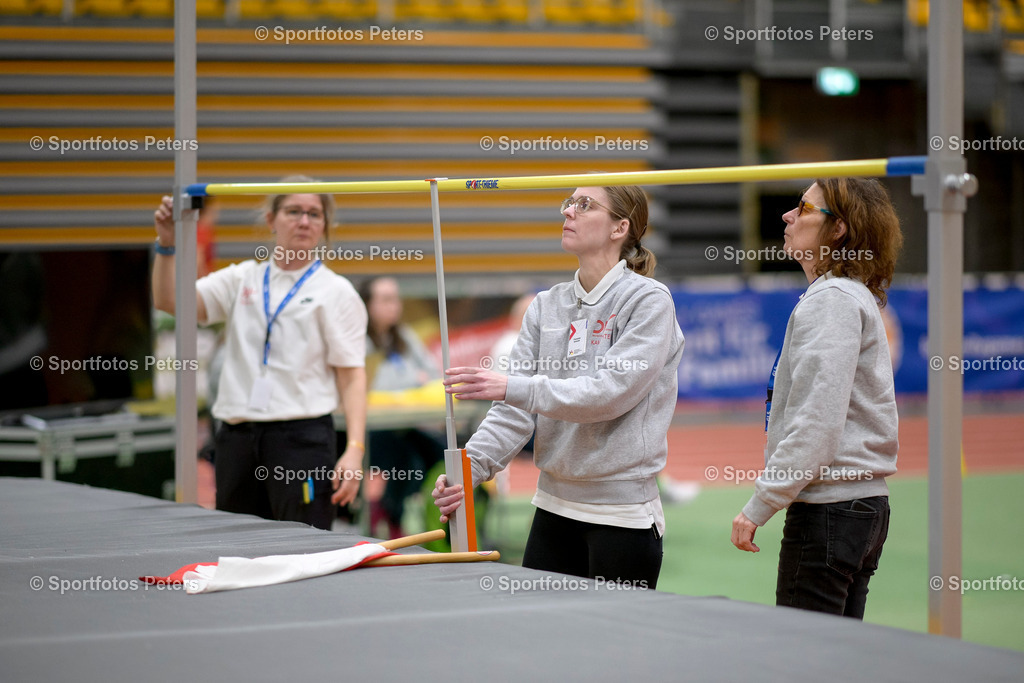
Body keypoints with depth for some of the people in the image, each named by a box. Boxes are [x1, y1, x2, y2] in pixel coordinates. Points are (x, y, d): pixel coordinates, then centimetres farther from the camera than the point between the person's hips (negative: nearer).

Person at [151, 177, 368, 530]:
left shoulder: (336, 292, 4)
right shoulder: (242, 279, 15)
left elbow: (352, 375, -3)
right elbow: (169, 301, 9)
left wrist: (354, 449, -14)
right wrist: (167, 244, -7)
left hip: (302, 437, -4)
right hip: (237, 435, 4)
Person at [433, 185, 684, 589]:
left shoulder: (649, 302, -8)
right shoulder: (546, 307, 10)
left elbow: (610, 393, -20)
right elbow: (515, 410, 4)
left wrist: (513, 387, -26)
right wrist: (473, 466, -13)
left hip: (622, 513, -6)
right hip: (553, 506, 6)